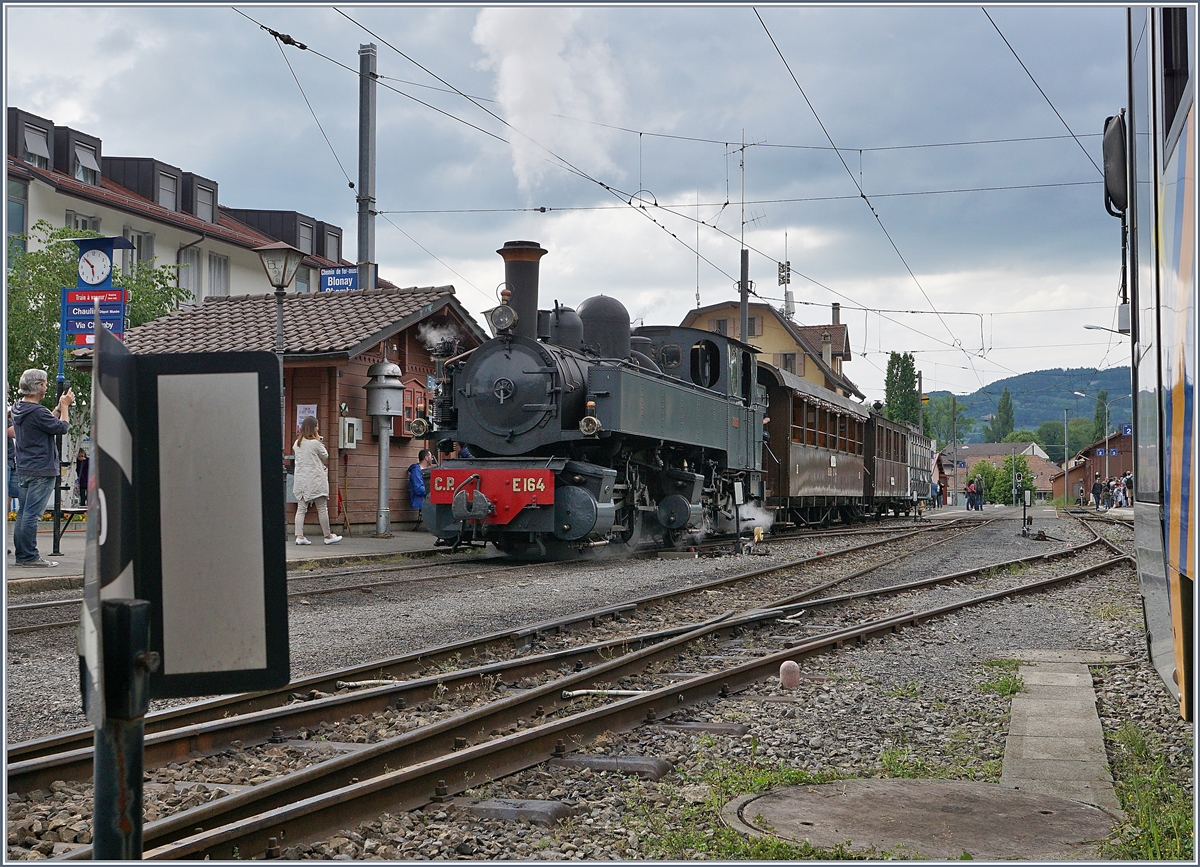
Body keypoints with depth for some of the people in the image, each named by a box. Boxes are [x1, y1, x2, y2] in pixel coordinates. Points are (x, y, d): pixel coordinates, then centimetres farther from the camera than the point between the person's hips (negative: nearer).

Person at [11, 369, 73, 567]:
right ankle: (29, 556, -6)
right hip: (41, 470, -10)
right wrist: (65, 406, 0)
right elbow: (62, 427, -13)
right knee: (32, 514, -7)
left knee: (24, 513, 12)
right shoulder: (36, 411, -19)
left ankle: (21, 554, 16)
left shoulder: (18, 409, 12)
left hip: (23, 469, 10)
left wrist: (59, 407, 17)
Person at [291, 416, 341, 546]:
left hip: (301, 480, 6)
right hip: (315, 480, -6)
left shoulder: (297, 443, 6)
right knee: (322, 508, 3)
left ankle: (299, 536, -2)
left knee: (301, 508, 5)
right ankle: (328, 536, 9)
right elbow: (325, 457, 1)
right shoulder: (316, 443, -11)